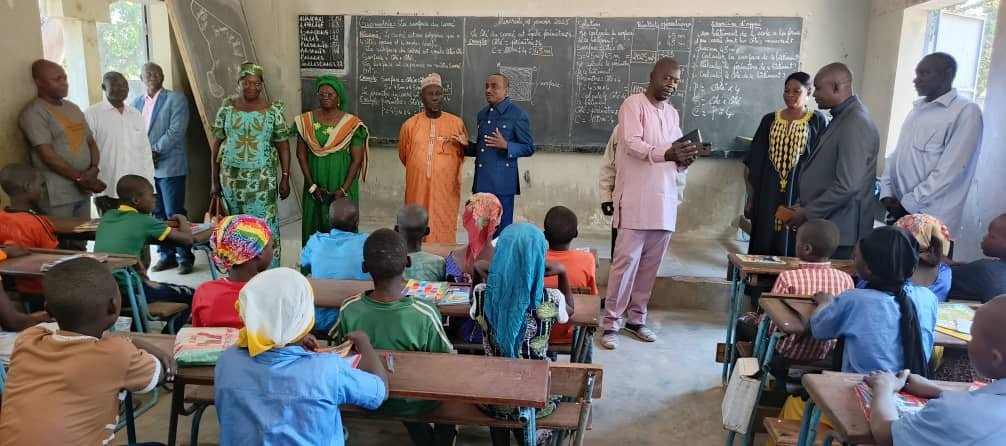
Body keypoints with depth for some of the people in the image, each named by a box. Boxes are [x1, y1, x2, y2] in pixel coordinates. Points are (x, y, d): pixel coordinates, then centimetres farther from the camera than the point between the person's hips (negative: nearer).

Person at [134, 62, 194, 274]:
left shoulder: (175, 98, -1)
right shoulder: (137, 103, 16)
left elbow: (176, 131, -10)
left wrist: (155, 151, -12)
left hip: (169, 166, -5)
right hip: (145, 168, 6)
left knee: (174, 214, -5)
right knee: (157, 215, 9)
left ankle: (184, 257, 4)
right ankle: (166, 255, 18)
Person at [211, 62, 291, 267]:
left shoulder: (273, 110, 0)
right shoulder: (227, 108, 4)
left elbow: (283, 146, 1)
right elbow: (216, 145, 7)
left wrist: (285, 179, -4)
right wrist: (214, 180, 5)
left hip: (262, 178, -2)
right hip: (231, 176, 2)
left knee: (265, 225, -4)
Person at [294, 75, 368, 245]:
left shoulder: (352, 124, -5)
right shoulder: (306, 121, 2)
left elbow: (357, 159, -7)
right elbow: (301, 154, 2)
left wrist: (344, 189, -13)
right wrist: (312, 185, -6)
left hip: (343, 184, -2)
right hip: (315, 184, 2)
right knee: (314, 226, 7)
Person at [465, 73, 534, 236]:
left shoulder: (518, 114, -5)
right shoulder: (482, 114, 16)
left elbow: (529, 148, -4)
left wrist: (506, 145, -18)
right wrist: (466, 146, 5)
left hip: (502, 182, -6)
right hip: (481, 182, 6)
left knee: (502, 231, 1)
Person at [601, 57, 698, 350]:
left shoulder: (672, 113, 19)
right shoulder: (634, 105, -3)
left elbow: (676, 156, 20)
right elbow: (632, 144, -17)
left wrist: (685, 158, -4)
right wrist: (666, 154, -32)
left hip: (664, 199, 7)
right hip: (636, 198, -6)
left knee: (650, 263, 8)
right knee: (626, 260, -8)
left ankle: (636, 318, 19)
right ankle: (611, 322, 0)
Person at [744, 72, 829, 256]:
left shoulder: (818, 121, 1)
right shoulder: (770, 120, 8)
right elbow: (754, 160, 9)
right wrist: (751, 195, 7)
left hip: (799, 193, -3)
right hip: (768, 192, 3)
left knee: (792, 241, 1)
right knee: (763, 243, 6)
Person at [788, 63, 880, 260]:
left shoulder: (856, 124, -18)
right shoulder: (841, 118, 14)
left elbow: (847, 186, -24)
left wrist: (807, 213, -16)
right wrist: (802, 204, 12)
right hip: (826, 226, 9)